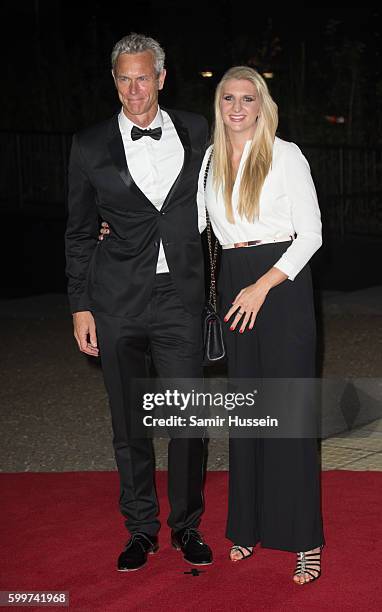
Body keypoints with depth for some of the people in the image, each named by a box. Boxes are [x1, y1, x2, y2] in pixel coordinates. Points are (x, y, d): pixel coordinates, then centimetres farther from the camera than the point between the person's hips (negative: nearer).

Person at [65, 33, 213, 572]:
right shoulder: (91, 145, 3)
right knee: (129, 422, 8)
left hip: (181, 299, 0)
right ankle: (141, 529, 22)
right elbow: (79, 234, 6)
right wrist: (80, 306, 3)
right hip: (118, 302, 0)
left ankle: (186, 525, 19)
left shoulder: (195, 131, 5)